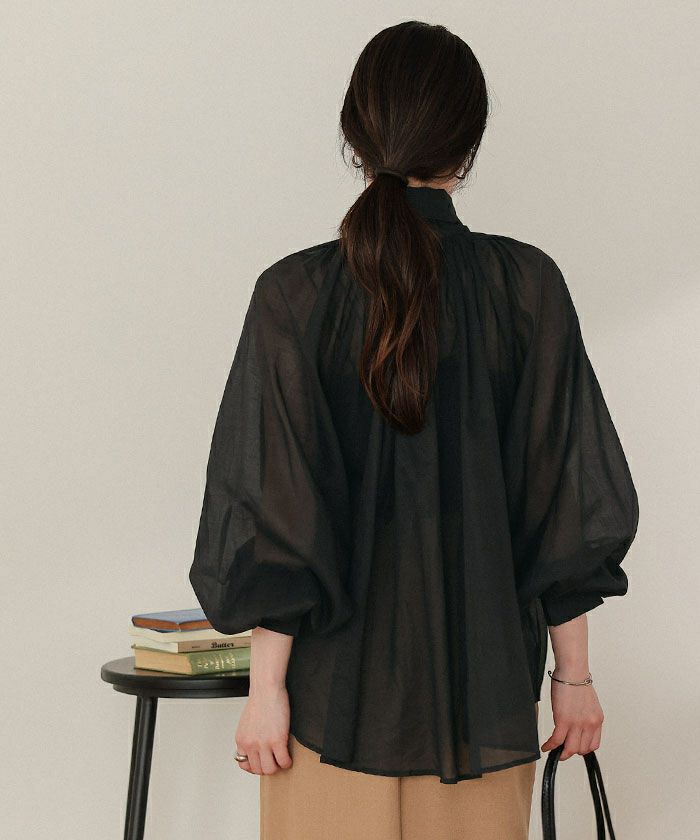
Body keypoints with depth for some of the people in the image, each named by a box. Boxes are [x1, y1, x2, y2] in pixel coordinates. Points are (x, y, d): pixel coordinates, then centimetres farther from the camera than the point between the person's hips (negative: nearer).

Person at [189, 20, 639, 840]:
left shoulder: (296, 294, -11)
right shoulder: (529, 286, -7)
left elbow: (275, 510, -11)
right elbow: (572, 497, -4)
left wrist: (266, 686, -3)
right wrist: (573, 673, 5)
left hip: (340, 681, -1)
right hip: (485, 679, 1)